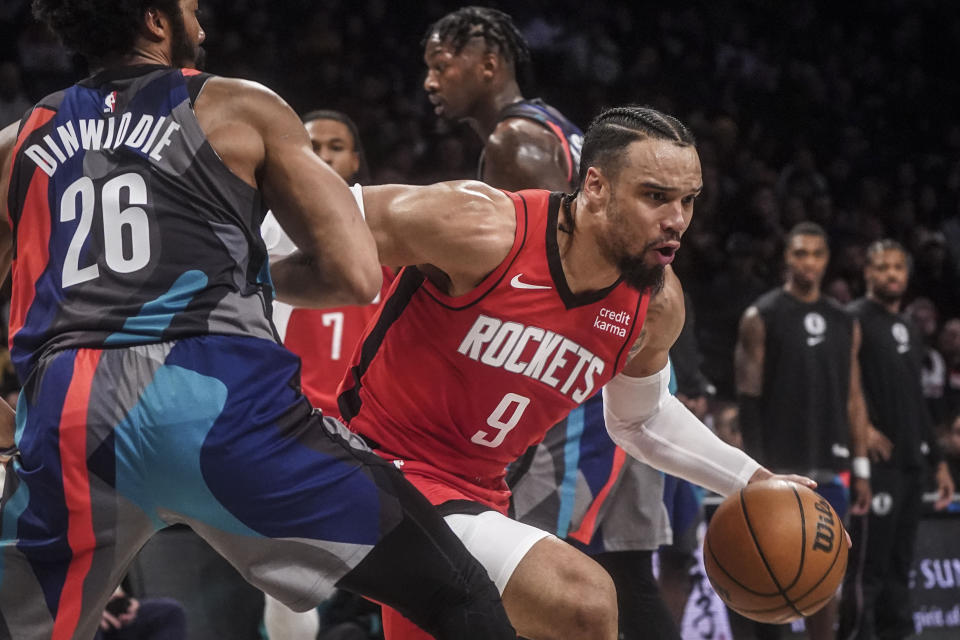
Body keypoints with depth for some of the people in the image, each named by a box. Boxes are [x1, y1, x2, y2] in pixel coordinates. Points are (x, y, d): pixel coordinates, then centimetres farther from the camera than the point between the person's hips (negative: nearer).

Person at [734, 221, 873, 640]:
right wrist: (756, 465, -13)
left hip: (829, 467, 4)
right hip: (779, 467, -4)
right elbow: (748, 397, -6)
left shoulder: (845, 324, 13)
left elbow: (853, 399, 15)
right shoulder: (761, 318, -1)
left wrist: (861, 469, 10)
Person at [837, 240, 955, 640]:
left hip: (910, 462, 8)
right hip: (876, 461, -8)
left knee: (898, 568, 10)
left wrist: (938, 461, 23)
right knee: (867, 566, -10)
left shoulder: (909, 330, 22)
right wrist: (862, 427, -29)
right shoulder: (855, 321, -4)